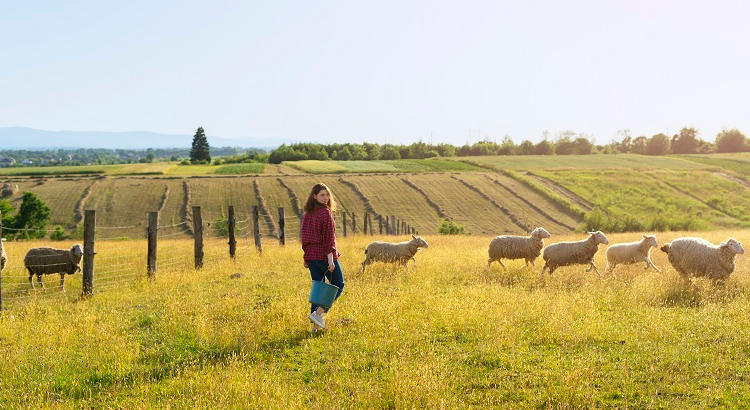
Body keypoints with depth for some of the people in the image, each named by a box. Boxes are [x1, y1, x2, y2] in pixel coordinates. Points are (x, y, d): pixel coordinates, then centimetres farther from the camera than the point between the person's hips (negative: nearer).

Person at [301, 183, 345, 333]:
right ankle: (318, 313, -6)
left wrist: (306, 258, 18)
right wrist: (330, 258, -20)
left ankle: (315, 325, 10)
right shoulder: (325, 213, -12)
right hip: (324, 255, -7)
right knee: (338, 285, 8)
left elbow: (304, 236, 13)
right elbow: (329, 237, -17)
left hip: (311, 256, 7)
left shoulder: (307, 214, 10)